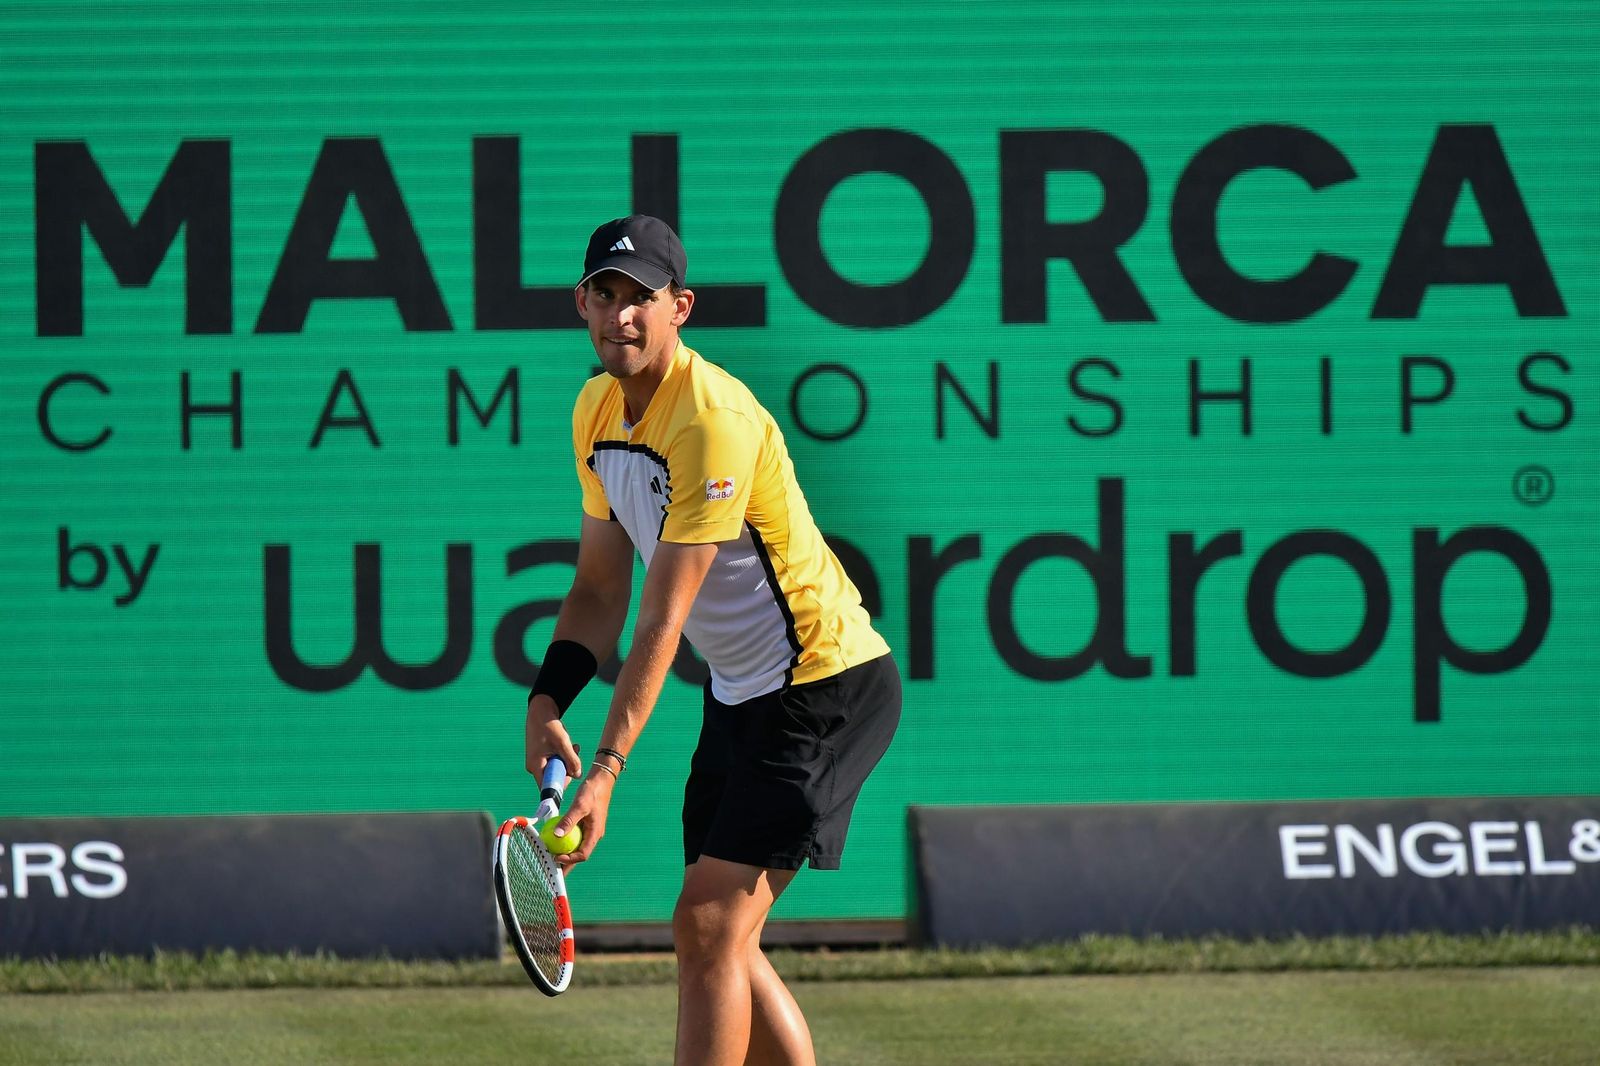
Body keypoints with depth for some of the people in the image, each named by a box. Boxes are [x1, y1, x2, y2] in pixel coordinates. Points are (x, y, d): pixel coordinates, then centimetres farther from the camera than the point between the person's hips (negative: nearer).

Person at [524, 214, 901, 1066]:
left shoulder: (714, 422, -25)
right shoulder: (596, 411, 3)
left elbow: (663, 624, -28)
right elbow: (600, 590, 10)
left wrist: (607, 770, -32)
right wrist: (547, 703, -6)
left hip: (827, 689, -9)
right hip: (742, 691, 9)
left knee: (708, 926, -15)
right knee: (722, 943, 8)